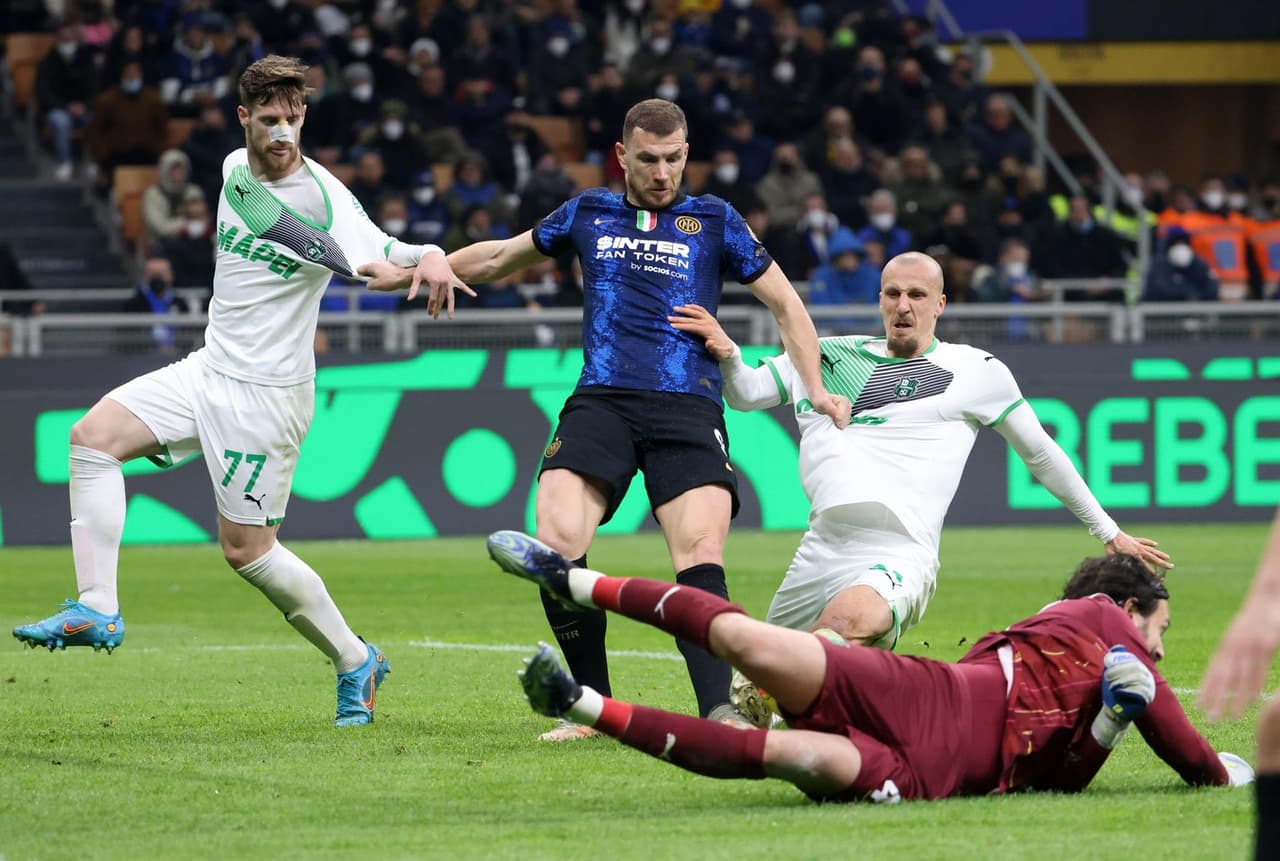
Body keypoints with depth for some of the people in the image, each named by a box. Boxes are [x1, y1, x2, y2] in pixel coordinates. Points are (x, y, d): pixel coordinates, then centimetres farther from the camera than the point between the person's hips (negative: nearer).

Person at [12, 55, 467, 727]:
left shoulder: (324, 198, -18)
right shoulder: (234, 168, 4)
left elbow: (377, 255, -34)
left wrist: (428, 258, -52)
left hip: (268, 390, -7)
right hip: (210, 366, 7)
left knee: (246, 549, -5)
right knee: (93, 435, -9)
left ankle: (356, 663, 13)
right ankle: (96, 611, -11)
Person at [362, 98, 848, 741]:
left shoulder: (714, 221, 13)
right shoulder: (588, 214, 18)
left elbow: (785, 303, 19)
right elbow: (499, 258, 33)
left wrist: (816, 389, 9)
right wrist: (414, 271, 32)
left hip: (688, 405, -1)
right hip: (601, 400, 1)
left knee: (701, 552, -24)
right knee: (557, 541, -22)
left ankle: (717, 713, -29)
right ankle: (595, 707, -9)